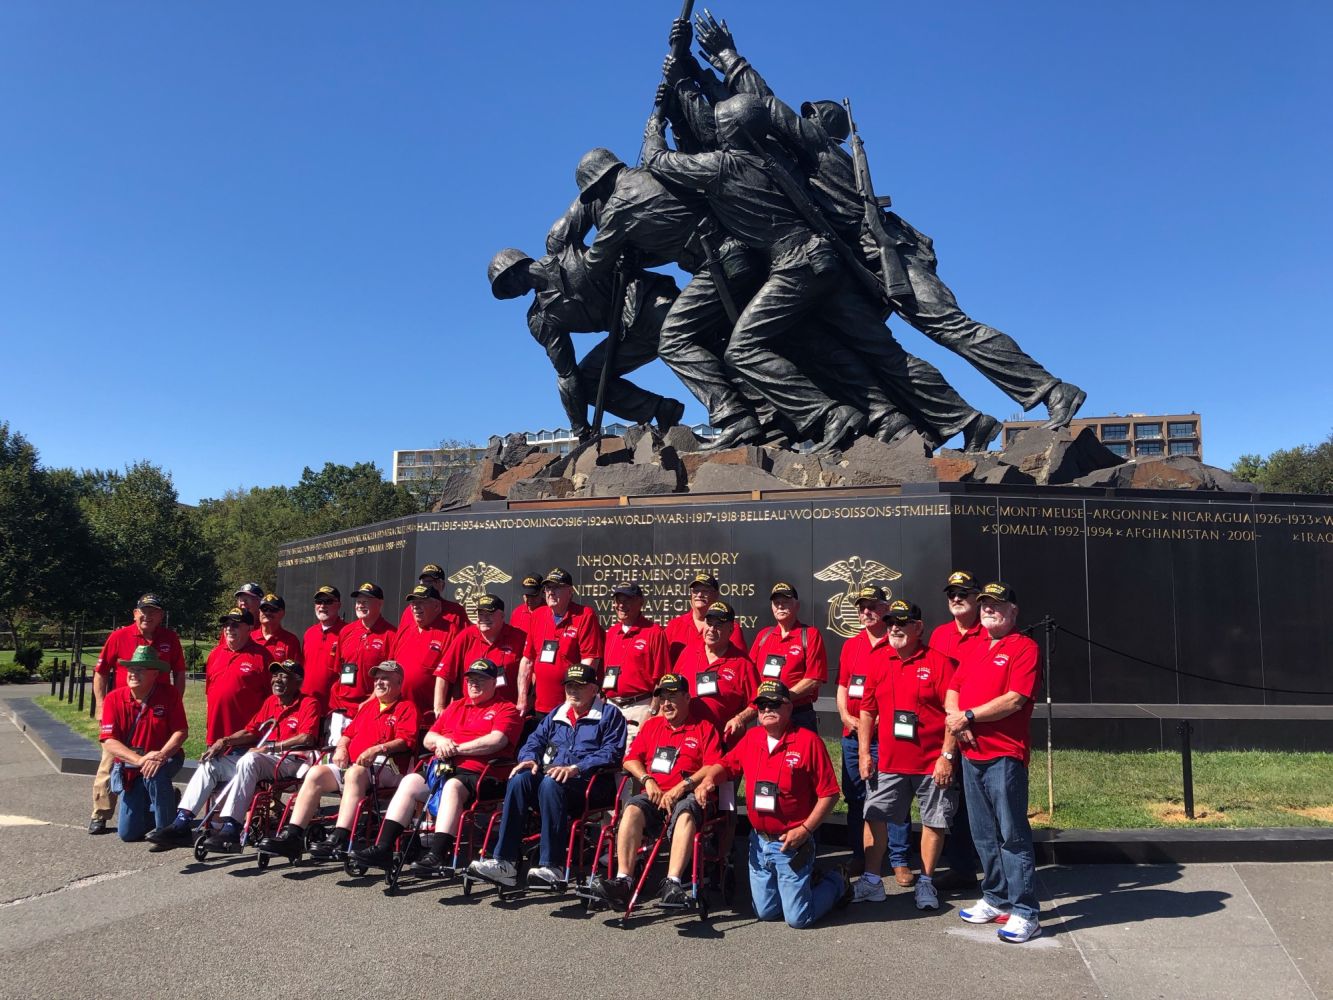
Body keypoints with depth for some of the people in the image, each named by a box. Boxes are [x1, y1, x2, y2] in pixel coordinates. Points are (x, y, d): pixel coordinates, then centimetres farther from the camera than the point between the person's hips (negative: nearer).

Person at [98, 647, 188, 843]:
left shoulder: (169, 694, -13)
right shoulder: (114, 699, -10)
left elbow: (181, 732, -13)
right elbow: (109, 742, -14)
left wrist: (161, 756, -30)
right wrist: (140, 760, -27)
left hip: (165, 760, -2)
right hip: (129, 768, 3)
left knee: (154, 773, -39)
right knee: (127, 833, 1)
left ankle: (166, 828, -18)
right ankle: (151, 808, 34)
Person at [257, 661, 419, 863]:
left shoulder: (406, 707, 7)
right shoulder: (367, 706, 31)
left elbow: (406, 740, -9)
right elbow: (348, 733, 29)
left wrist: (378, 749, -23)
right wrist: (341, 748, 7)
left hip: (386, 767, -7)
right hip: (351, 764, 7)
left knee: (355, 772, -37)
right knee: (316, 773, -16)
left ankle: (340, 841, -46)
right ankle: (292, 836, -22)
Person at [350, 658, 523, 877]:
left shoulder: (507, 709, 8)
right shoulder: (456, 706, 28)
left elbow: (496, 741, -10)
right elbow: (427, 739, 25)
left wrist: (455, 748, -7)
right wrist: (441, 740, 0)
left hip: (476, 774, -6)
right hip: (441, 768, 6)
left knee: (453, 785, -37)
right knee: (411, 781, -21)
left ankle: (438, 855, -43)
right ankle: (383, 848, -23)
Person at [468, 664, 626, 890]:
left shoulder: (609, 714, 8)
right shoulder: (556, 714, 28)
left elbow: (611, 752, -6)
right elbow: (535, 740, 20)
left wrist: (575, 768, -19)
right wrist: (530, 758, -5)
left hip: (588, 782, -5)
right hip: (550, 774, 5)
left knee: (550, 784, -36)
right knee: (519, 779, -26)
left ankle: (552, 867, -38)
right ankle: (504, 863, -32)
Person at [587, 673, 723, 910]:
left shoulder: (704, 727, 11)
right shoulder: (651, 725, 25)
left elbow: (713, 767, -2)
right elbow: (630, 759, 17)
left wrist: (682, 786, -13)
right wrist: (647, 780, -2)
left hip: (687, 795, -3)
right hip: (653, 795, 3)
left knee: (686, 814, -37)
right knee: (632, 809, -30)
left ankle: (672, 883, -45)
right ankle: (623, 881, -37)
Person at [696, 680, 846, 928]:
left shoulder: (808, 741, -14)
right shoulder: (751, 738, 3)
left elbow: (829, 794, -13)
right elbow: (726, 765, 14)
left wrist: (805, 829, -18)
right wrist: (708, 780, -8)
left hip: (792, 842, -6)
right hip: (759, 841, 6)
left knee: (798, 918, 0)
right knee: (765, 913, 15)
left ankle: (835, 882, 26)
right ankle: (810, 880, 37)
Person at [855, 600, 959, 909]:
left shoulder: (939, 662, -8)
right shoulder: (880, 664, 7)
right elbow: (867, 711, 12)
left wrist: (947, 756, -14)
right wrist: (864, 753, 6)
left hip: (933, 763, -4)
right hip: (888, 762, 4)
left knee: (934, 821, 7)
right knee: (875, 817, 4)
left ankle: (926, 882, 23)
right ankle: (871, 882, 14)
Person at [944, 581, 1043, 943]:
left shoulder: (1023, 647, -6)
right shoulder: (974, 651, 18)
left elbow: (1015, 699, -17)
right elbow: (952, 692, 16)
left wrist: (969, 716, -14)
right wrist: (955, 716, -6)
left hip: (1005, 754, -8)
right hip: (971, 753, 8)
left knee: (1012, 834, -4)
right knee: (984, 835, 15)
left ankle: (1024, 913, 3)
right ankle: (996, 899, 26)